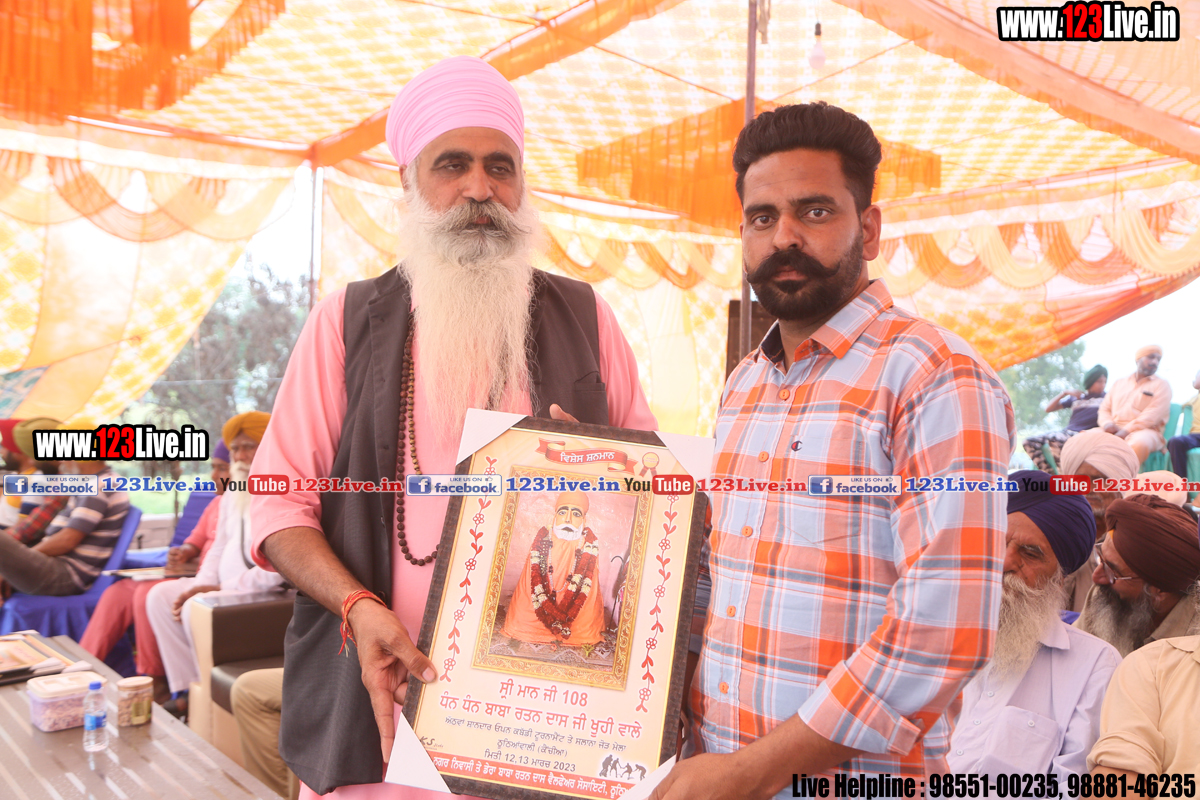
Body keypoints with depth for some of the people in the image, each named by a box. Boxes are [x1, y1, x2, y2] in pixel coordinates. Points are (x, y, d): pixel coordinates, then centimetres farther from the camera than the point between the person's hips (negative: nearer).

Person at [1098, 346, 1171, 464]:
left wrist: (1126, 431, -16)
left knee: (1138, 443, -40)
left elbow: (1152, 415, -4)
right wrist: (1107, 424, -5)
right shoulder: (1119, 382, 25)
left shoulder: (1162, 385, 11)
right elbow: (1105, 409, 20)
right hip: (1114, 431, 4)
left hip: (1145, 431, -4)